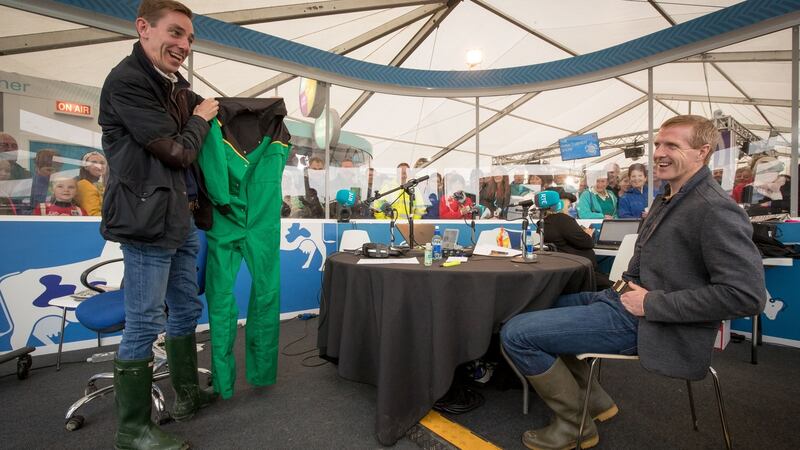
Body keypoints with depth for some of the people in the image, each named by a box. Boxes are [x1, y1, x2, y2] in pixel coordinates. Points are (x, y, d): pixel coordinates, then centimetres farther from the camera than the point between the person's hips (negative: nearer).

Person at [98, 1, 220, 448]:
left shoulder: (176, 85, 15)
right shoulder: (126, 81, -12)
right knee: (144, 325, 0)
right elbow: (177, 152, -14)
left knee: (186, 310, 17)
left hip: (182, 220, 9)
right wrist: (200, 119, 1)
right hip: (148, 222, -9)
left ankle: (188, 393, 35)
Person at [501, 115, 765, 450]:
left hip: (642, 323, -10)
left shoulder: (716, 210, -17)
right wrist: (630, 285, 7)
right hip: (623, 298, 10)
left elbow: (746, 295, -23)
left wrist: (652, 304, -21)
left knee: (515, 333, -16)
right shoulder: (670, 199, 13)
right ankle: (593, 399, 21)